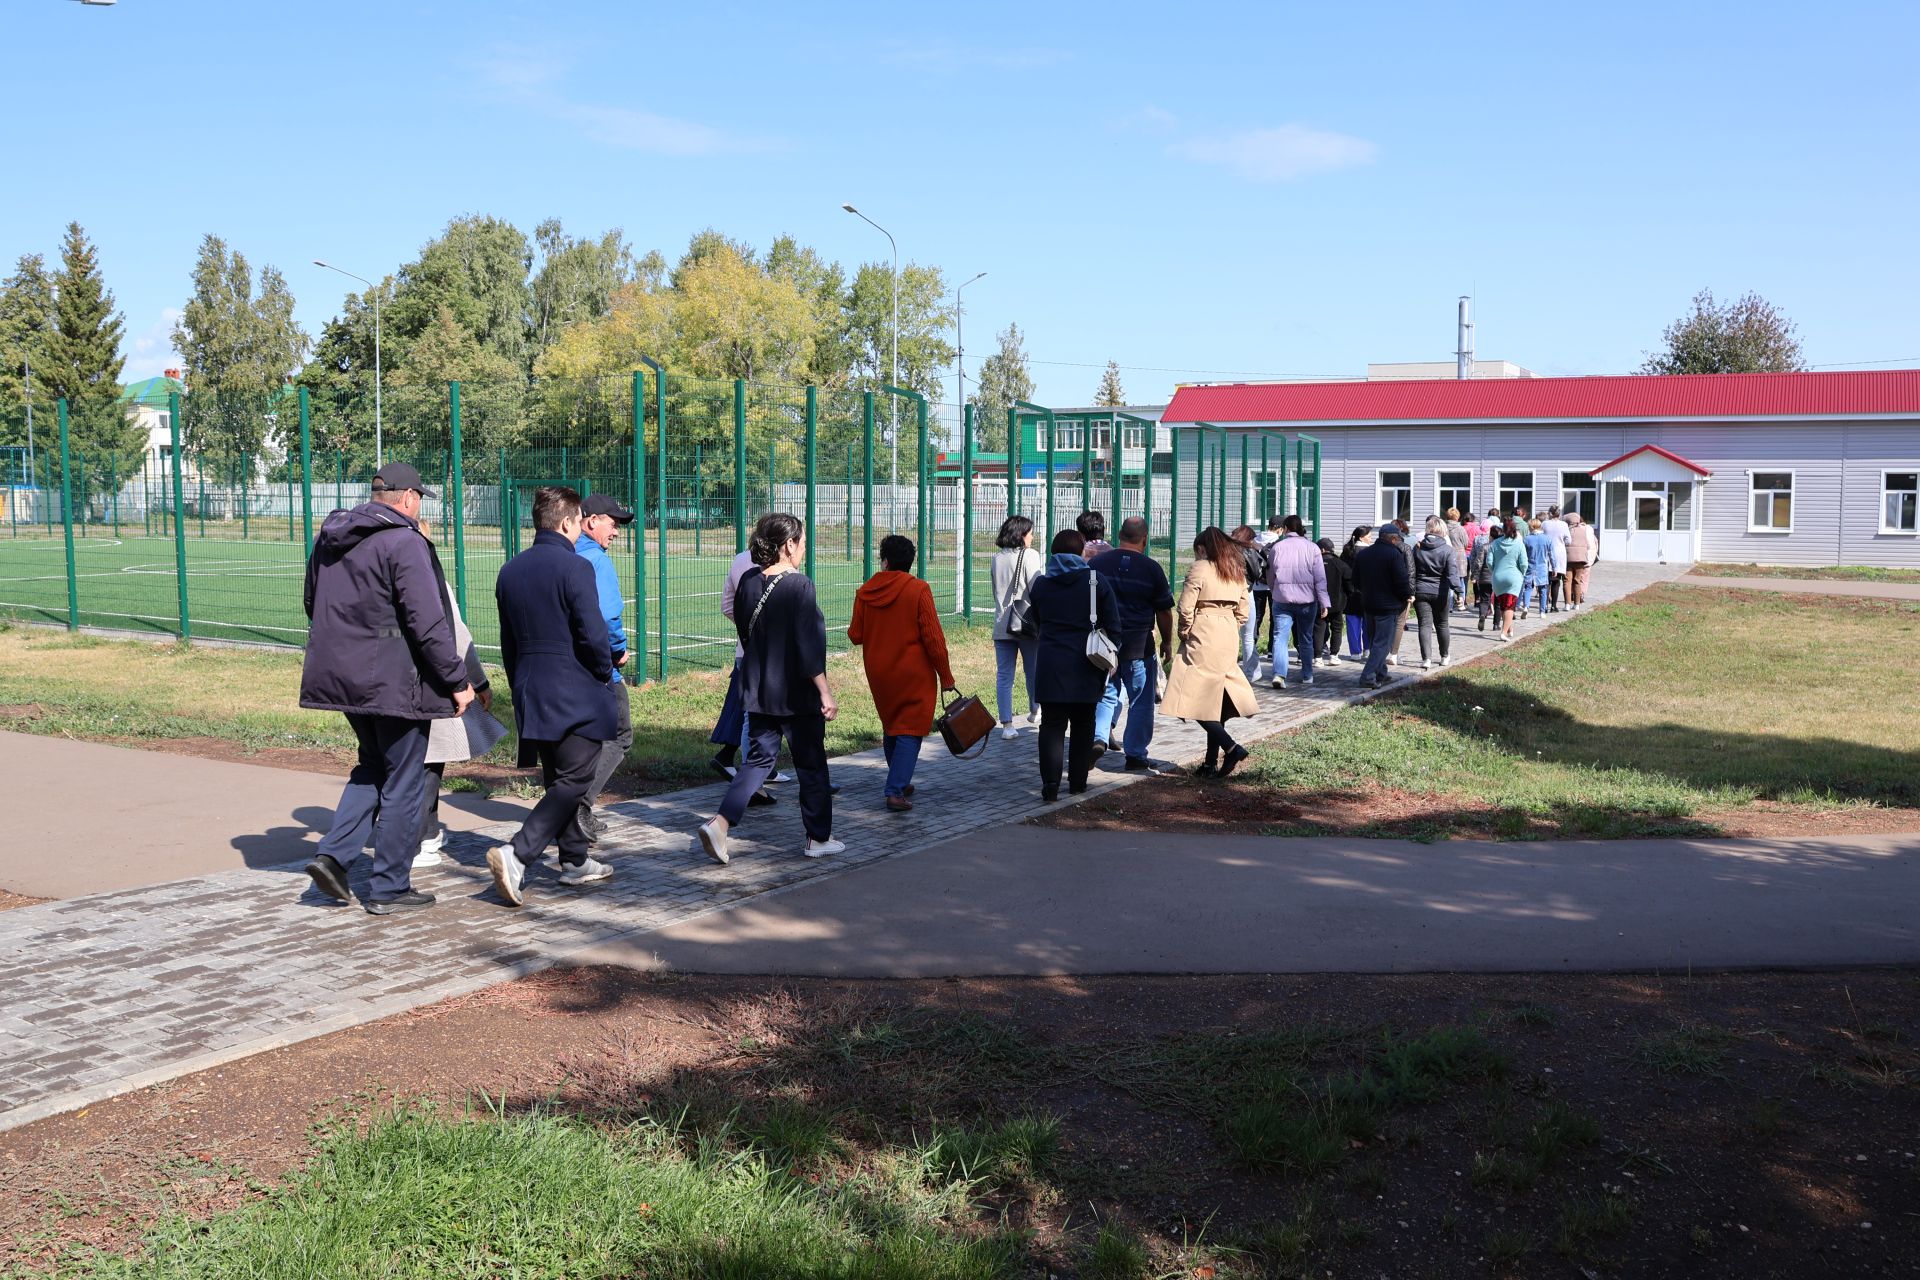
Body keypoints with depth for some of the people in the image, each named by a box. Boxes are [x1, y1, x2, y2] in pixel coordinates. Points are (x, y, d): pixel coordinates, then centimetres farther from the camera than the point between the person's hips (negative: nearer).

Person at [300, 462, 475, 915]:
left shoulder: (328, 539, 11)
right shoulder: (405, 542, -15)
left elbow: (313, 605, 21)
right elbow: (428, 623, -19)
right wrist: (458, 680, -12)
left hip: (339, 674, 8)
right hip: (393, 681, -8)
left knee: (372, 766, 23)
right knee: (403, 782, 4)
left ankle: (333, 854, 9)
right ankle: (389, 888, 10)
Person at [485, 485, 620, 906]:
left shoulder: (510, 571, 10)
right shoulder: (574, 567, -14)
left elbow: (508, 642, 15)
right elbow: (593, 635, -17)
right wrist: (605, 674, 1)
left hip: (531, 693, 8)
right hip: (574, 694, -8)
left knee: (558, 780, 17)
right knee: (573, 781, -3)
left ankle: (575, 861, 26)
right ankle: (516, 855, -16)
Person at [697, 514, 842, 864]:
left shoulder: (748, 582, 3)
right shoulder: (798, 585, -16)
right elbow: (807, 644, -20)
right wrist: (824, 691, -18)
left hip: (758, 690, 6)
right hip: (796, 693, -6)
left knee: (759, 757, 13)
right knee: (811, 764, 9)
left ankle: (720, 822, -5)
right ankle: (819, 838, 20)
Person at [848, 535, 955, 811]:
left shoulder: (865, 591, -3)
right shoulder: (918, 590, -13)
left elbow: (855, 636, 3)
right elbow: (933, 638, -13)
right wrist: (945, 676, -5)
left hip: (878, 673, 4)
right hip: (913, 674, -4)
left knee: (890, 728, 21)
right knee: (909, 731, 0)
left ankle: (900, 782, 31)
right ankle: (896, 791, -10)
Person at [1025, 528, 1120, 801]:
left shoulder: (1040, 585, 5)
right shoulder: (1096, 582, -3)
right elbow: (1112, 625, -2)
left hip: (1050, 666, 1)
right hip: (1085, 668, -1)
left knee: (1051, 725, 1)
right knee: (1082, 726, 13)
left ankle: (1050, 785, -9)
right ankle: (1077, 782, 17)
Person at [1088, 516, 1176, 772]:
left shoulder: (1095, 564, 2)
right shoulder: (1151, 568, -6)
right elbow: (1164, 611, -2)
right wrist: (1167, 643, 11)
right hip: (1138, 647, -3)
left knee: (1106, 695, 16)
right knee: (1141, 702, 8)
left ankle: (1097, 736, -5)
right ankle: (1136, 755, 11)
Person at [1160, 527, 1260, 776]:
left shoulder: (1199, 568, -7)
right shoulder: (1236, 571, 14)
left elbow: (1186, 608, -12)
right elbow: (1242, 613, 14)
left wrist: (1184, 634, 2)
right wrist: (1229, 632, 18)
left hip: (1202, 640, -7)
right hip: (1228, 642, 7)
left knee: (1194, 699, -5)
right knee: (1215, 700, 11)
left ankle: (1231, 747, -16)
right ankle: (1213, 762, 13)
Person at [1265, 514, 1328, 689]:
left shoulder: (1277, 547, -2)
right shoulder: (1312, 548, -2)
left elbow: (1270, 577, 5)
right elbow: (1320, 579, -4)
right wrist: (1324, 603, -1)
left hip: (1282, 600, -1)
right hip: (1307, 600, 1)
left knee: (1279, 637, -4)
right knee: (1306, 639, 16)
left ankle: (1279, 674, -22)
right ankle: (1307, 675, 24)